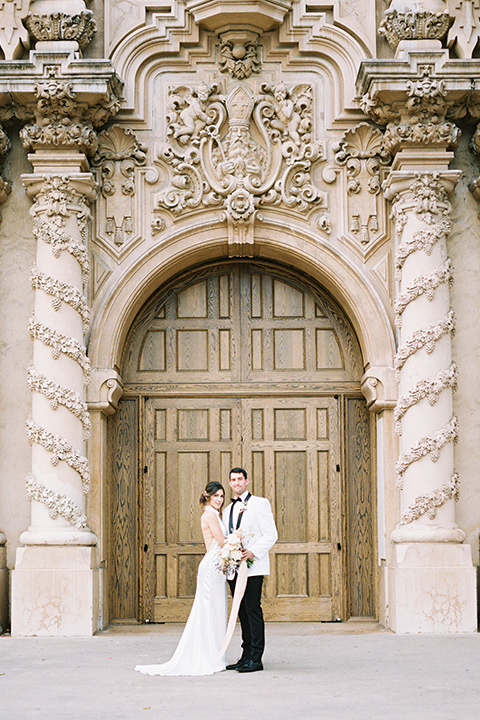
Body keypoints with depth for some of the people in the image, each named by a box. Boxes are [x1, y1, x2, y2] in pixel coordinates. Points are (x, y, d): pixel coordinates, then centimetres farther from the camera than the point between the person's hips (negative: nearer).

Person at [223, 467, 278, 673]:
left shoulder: (259, 503, -1)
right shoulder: (228, 510, 20)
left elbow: (271, 534, -7)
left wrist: (253, 551, -19)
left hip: (253, 567, -7)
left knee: (253, 610, -9)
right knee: (242, 613, 8)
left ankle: (255, 659, -8)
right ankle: (246, 656, 13)